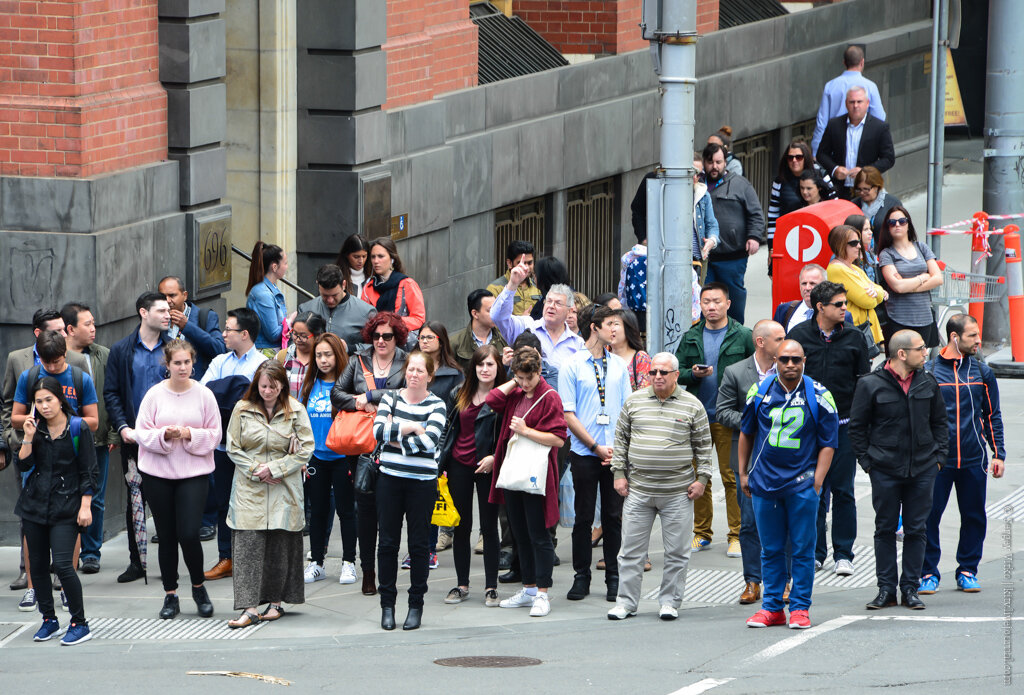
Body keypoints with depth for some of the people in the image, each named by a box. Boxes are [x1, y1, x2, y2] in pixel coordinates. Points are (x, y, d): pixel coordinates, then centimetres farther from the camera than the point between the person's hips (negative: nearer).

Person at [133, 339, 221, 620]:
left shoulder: (204, 395, 0)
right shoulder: (155, 394, 0)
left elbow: (214, 435, 1)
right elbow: (141, 433, -1)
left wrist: (190, 435, -16)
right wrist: (164, 435, -18)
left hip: (194, 473, -1)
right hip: (158, 473, 1)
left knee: (189, 534, -11)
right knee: (167, 536, 6)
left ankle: (198, 587, 13)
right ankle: (170, 595, 18)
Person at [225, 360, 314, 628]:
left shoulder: (295, 410, 0)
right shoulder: (242, 410, 2)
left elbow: (306, 449, -1)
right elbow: (233, 448, 5)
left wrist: (274, 469, -9)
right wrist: (256, 470, -9)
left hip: (283, 489, 0)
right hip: (250, 489, 0)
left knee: (280, 545, 3)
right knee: (248, 546, -9)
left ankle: (276, 602, 17)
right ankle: (249, 608, -13)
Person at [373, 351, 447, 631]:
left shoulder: (436, 405, -1)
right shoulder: (390, 398, 6)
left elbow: (429, 441, -16)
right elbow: (378, 430, -10)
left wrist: (395, 438, -12)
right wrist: (411, 429, -13)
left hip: (422, 482, -2)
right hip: (390, 479, 2)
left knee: (419, 544, 2)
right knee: (387, 542, 3)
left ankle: (416, 605, 11)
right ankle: (387, 605, 12)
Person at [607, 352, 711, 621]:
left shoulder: (692, 405, 2)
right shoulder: (634, 402, 6)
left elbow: (703, 446, 6)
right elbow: (621, 439, 12)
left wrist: (701, 478, 0)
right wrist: (619, 473, 5)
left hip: (678, 492, -1)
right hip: (638, 489, 1)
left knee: (676, 552, 3)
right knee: (631, 550, 4)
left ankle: (669, 601, 13)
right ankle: (625, 602, 11)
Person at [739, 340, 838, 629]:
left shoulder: (819, 396, -2)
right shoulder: (760, 392, 5)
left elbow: (828, 443, 1)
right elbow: (746, 433, 17)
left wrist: (817, 481, -7)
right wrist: (743, 473, 17)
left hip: (802, 483, -2)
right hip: (764, 483, 2)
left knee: (802, 549, 0)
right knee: (771, 549, 8)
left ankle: (800, 607, 6)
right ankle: (772, 607, 15)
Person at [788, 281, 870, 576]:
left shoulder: (854, 337, 4)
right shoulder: (799, 335, 1)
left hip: (843, 423, 0)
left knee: (843, 490, 2)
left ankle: (843, 553, 9)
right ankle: (815, 552, 13)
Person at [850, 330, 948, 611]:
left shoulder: (928, 384, 6)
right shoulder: (870, 384, -6)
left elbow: (939, 422, 15)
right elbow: (857, 427, -1)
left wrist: (938, 456, 6)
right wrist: (866, 461, -5)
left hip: (922, 469, 3)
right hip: (885, 470, -3)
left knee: (916, 529, 5)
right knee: (885, 529, 3)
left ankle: (910, 588, 12)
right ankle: (886, 590, 10)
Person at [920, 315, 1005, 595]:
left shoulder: (982, 372, 8)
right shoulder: (928, 371, -1)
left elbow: (992, 415, 13)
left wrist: (998, 454, 7)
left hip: (974, 461, 2)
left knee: (974, 517, 6)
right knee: (929, 516, -4)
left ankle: (967, 571, 18)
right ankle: (928, 572, 6)